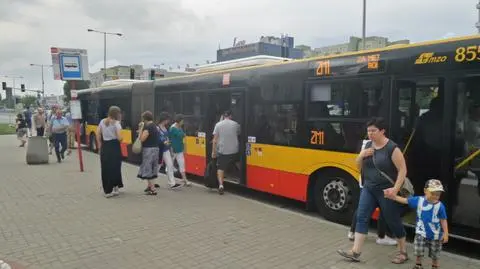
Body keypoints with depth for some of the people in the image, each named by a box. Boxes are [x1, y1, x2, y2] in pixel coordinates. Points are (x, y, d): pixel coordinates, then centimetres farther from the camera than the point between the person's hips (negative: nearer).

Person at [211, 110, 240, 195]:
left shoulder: (218, 124, -2)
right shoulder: (236, 124, 2)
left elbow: (215, 140, -5)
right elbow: (238, 135, 17)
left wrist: (213, 151, 0)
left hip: (222, 151, -1)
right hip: (234, 151, 1)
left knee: (221, 168, 7)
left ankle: (221, 184, -11)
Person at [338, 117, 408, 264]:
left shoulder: (392, 148, -16)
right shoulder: (368, 145, 5)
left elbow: (403, 170, -15)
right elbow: (359, 166, 11)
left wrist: (396, 188, -24)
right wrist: (361, 155, -9)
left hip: (386, 191, -6)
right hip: (369, 189, 6)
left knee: (393, 221, 7)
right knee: (361, 217, 0)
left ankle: (403, 252, 28)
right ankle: (355, 252, 4)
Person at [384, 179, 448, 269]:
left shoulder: (440, 206, -17)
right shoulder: (419, 200, -11)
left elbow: (443, 220, -10)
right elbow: (405, 200, -2)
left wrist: (445, 233, -11)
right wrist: (394, 197, -9)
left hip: (435, 234, -1)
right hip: (421, 232, 1)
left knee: (434, 254, 15)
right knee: (419, 251, 1)